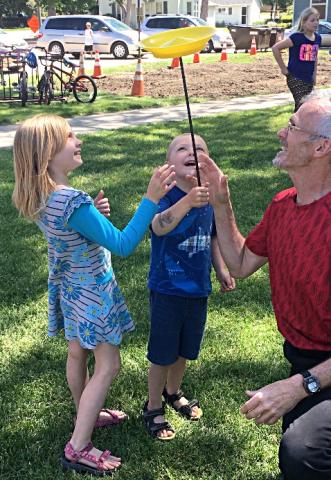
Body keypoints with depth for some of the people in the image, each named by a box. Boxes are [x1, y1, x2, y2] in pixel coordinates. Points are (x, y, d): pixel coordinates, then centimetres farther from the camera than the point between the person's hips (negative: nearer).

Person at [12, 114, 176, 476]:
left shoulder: (39, 197, -4)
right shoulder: (73, 202, -33)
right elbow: (123, 245, -30)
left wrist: (92, 213, -2)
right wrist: (151, 198, -33)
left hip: (69, 287, 9)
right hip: (92, 293, -8)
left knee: (77, 354, 23)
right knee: (108, 365, 4)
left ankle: (86, 415, 44)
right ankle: (78, 448, 10)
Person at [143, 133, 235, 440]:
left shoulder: (209, 196, -2)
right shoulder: (166, 195, -20)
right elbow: (159, 227, -43)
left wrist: (221, 270, 13)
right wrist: (187, 202, -58)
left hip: (198, 289, 6)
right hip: (167, 290, -5)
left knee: (185, 349, 23)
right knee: (162, 354, 8)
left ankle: (173, 393, 49)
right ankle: (153, 409, 31)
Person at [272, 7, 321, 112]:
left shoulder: (318, 38, 6)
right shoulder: (297, 37, -14)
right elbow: (275, 48, -13)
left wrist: (314, 74, 14)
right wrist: (283, 68, -10)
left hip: (309, 79, 7)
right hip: (295, 78, -7)